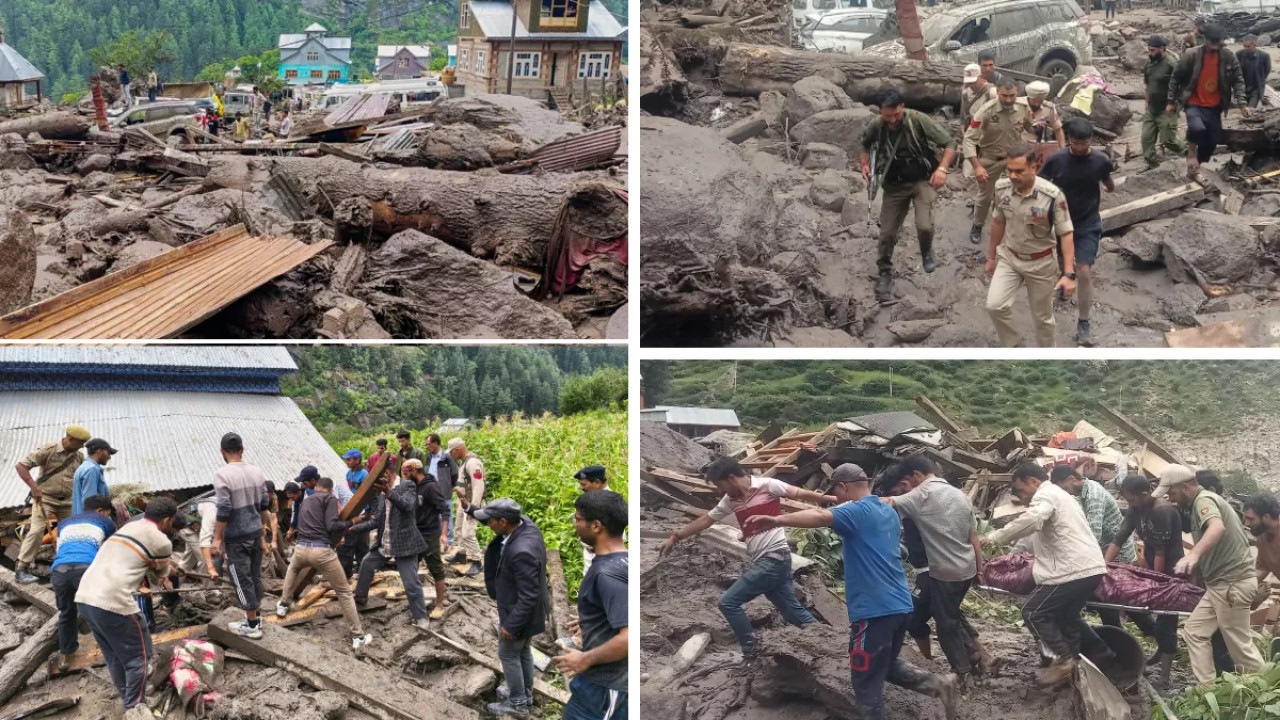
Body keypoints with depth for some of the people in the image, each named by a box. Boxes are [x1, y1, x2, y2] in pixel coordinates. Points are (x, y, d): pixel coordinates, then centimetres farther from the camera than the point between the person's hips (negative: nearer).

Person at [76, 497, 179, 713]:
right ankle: (134, 709, 10)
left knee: (114, 655, 21)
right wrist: (163, 577, 40)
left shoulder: (126, 528, 24)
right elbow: (160, 576, 19)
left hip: (84, 597, 8)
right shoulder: (161, 541, 1)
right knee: (138, 655, 6)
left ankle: (129, 700, 31)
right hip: (113, 603, -8)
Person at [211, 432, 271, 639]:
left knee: (242, 579, 1)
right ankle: (254, 616, 28)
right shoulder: (256, 471, 2)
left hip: (236, 537, -6)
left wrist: (217, 538, -10)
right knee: (255, 576, 16)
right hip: (255, 532, 6)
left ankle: (252, 626, 6)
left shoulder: (223, 474, -16)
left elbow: (224, 510, -18)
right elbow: (264, 505, 8)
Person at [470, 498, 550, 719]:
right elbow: (495, 519, 10)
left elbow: (528, 596, -32)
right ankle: (526, 696, 45)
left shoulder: (521, 552, -39)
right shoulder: (524, 522, -14)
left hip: (518, 612, -9)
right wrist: (470, 508, -2)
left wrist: (511, 625, -23)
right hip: (527, 609, 9)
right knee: (523, 652, 26)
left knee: (509, 655, 13)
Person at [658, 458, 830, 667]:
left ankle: (751, 651, 4)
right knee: (793, 611, 8)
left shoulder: (767, 485, -8)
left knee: (728, 602, -7)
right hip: (762, 562, 8)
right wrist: (675, 537, 23)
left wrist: (828, 499, -18)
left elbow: (800, 494, -9)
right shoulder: (730, 500, 13)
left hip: (774, 558, -8)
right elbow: (706, 520, 22)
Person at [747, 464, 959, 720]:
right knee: (888, 665, 27)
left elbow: (820, 517, -30)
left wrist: (775, 521, -40)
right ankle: (940, 685, 11)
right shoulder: (888, 512, 16)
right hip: (900, 605, 9)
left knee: (867, 683, -1)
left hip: (874, 610, -9)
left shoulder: (858, 512, -11)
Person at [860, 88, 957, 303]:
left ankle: (926, 252, 14)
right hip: (894, 184, 3)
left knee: (924, 226, -22)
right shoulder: (875, 126, -11)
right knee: (887, 233, 3)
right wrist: (865, 165, -6)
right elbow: (865, 146, 13)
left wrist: (942, 168, -27)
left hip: (922, 180, -3)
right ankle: (885, 273, 28)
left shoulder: (918, 120, -21)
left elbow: (949, 143, -13)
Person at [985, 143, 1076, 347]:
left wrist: (1068, 273, -24)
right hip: (1008, 258, 3)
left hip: (1041, 263, -3)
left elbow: (1066, 234, -19)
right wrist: (991, 256, 15)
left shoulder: (1052, 195, -24)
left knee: (1043, 317, 10)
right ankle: (1014, 348, 12)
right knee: (995, 305, -12)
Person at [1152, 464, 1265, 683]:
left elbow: (1217, 528, -37)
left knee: (1240, 646, -3)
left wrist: (1193, 554, -53)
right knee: (1194, 632, 8)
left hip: (1231, 583, -10)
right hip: (1222, 582, 10)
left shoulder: (1204, 500, -14)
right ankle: (1207, 689, 6)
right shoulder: (1203, 501, 17)